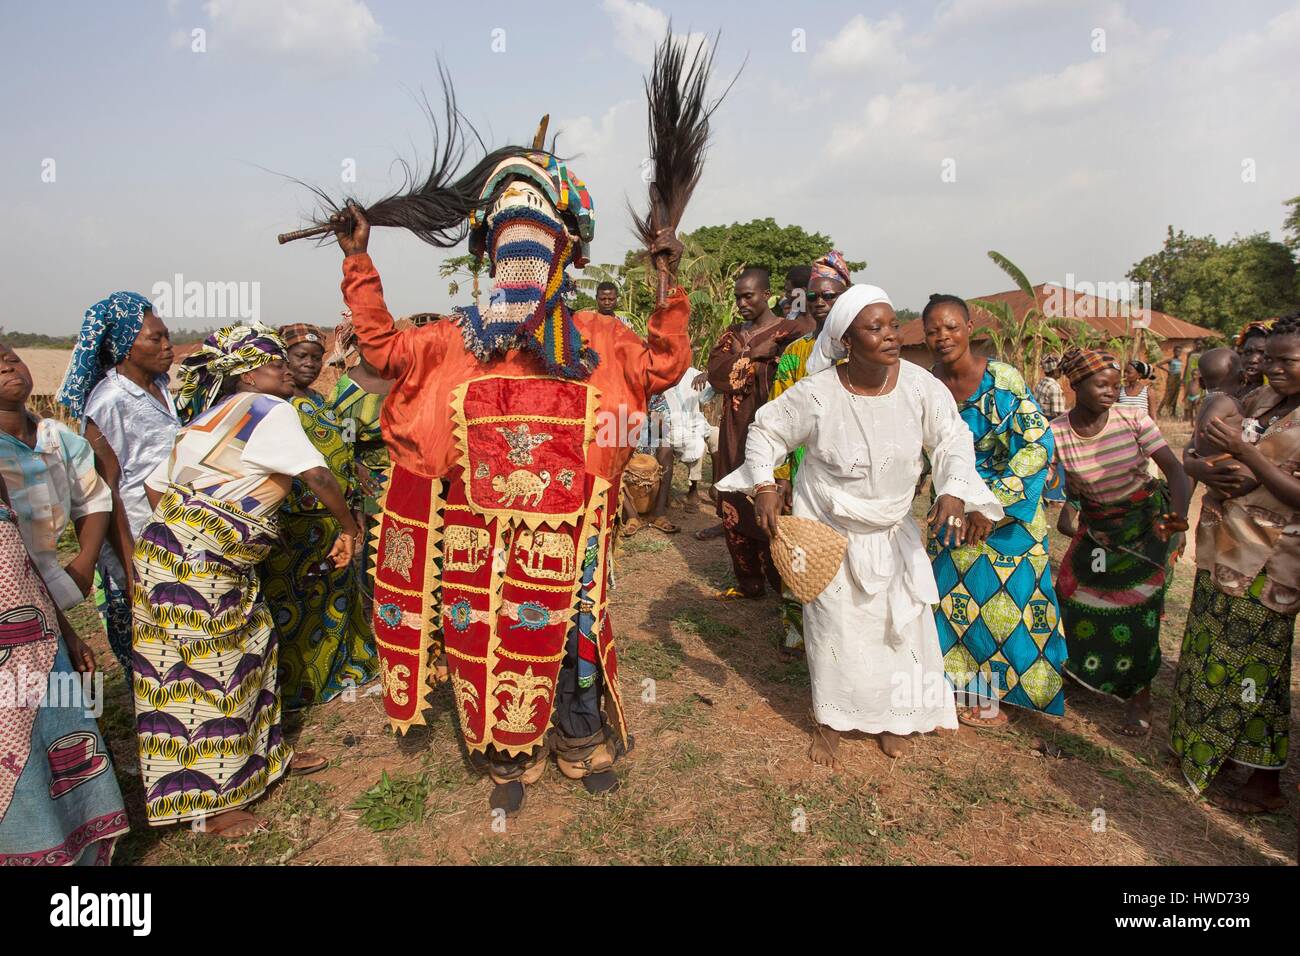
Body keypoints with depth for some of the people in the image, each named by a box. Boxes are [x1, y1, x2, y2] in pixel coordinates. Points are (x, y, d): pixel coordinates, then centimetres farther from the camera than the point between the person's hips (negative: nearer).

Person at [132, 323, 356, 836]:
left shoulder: (211, 416, 16)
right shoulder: (269, 410, -10)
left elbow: (156, 485, 16)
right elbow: (317, 474, -17)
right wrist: (349, 528, -5)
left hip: (216, 562, 9)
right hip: (193, 564, -9)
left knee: (253, 647, 18)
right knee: (203, 675, 1)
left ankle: (265, 750, 35)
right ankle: (205, 805, 15)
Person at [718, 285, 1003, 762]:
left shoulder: (919, 384, -16)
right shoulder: (817, 393, -22)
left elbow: (953, 439, -8)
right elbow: (766, 431, -10)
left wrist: (953, 492, -24)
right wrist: (764, 488, -21)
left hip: (894, 530, 3)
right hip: (829, 527, -3)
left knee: (901, 623, 11)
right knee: (834, 624, 8)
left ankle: (892, 715, 36)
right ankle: (828, 722, 29)